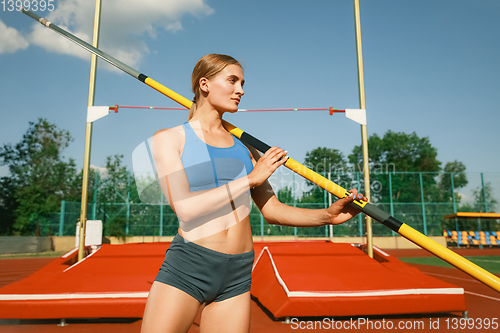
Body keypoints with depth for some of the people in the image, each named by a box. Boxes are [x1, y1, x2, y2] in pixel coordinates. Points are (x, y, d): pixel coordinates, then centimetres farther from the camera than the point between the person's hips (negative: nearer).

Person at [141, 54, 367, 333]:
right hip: (186, 266, -3)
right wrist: (251, 178, -10)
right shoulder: (169, 139, 1)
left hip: (237, 276, 4)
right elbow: (185, 208, -13)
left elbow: (272, 210, 10)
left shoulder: (244, 146, 13)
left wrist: (327, 215, -4)